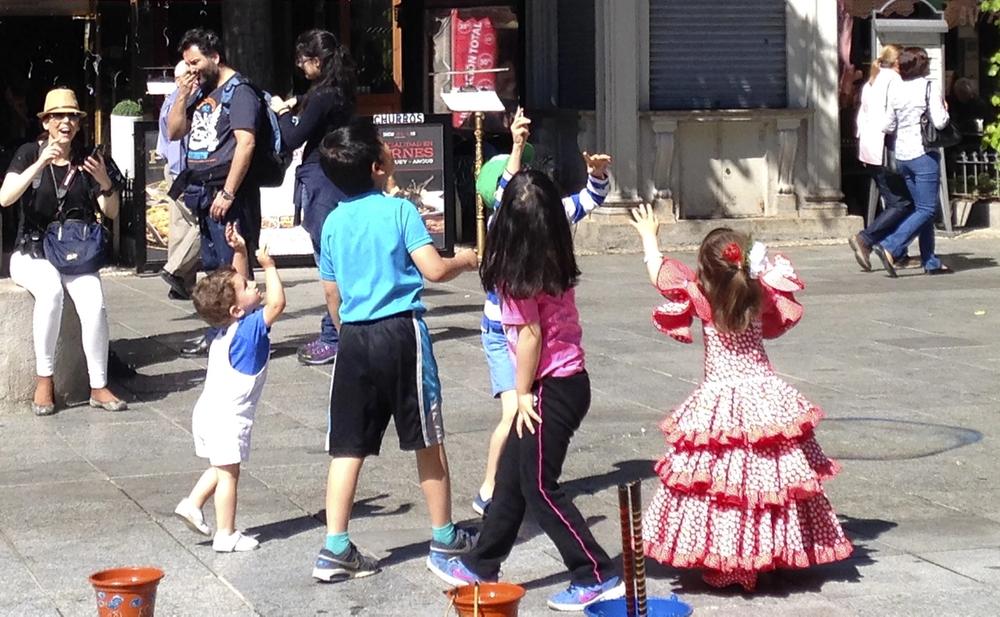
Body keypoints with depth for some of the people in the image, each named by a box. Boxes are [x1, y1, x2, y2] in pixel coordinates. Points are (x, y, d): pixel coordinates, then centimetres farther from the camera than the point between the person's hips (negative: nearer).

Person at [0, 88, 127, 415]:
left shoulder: (86, 160, 6)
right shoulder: (29, 154, -1)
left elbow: (111, 212, 1)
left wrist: (104, 181, -19)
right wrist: (41, 163, -27)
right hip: (32, 253, -2)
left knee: (94, 303, -28)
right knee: (51, 290, -35)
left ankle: (99, 387, -19)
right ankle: (44, 381, -25)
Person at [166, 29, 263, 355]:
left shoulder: (238, 92, -8)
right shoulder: (200, 92, 17)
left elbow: (245, 143, -17)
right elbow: (174, 132, 20)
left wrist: (227, 193, -21)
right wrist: (183, 95, 4)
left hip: (227, 193, -9)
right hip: (202, 193, 9)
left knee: (234, 267, -9)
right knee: (213, 266, 12)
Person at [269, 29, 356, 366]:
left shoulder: (323, 96, -16)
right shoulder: (339, 91, 11)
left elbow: (293, 140, -13)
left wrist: (282, 112, 3)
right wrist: (296, 107, 6)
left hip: (321, 180, -10)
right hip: (335, 178, 10)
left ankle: (334, 337, -4)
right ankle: (338, 332, 19)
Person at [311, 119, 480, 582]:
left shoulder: (333, 222, 8)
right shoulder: (399, 210, -7)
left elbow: (332, 293, 14)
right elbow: (433, 270, -14)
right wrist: (464, 261, 6)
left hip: (354, 338, 4)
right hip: (401, 333, -4)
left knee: (347, 447, 5)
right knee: (427, 440, 10)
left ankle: (335, 548, 0)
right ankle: (444, 536, 21)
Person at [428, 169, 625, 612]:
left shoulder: (519, 272, -18)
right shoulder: (557, 262, 3)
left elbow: (530, 334, -15)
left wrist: (523, 392, -7)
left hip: (552, 387, -9)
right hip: (570, 378, 9)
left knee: (539, 486, 0)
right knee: (512, 476, 18)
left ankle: (597, 577, 2)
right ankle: (481, 564, 30)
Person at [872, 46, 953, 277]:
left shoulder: (895, 89, 7)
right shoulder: (930, 86, -8)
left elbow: (888, 126, 8)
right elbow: (939, 122, -14)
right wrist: (945, 110, 6)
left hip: (902, 155, 7)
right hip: (924, 154, -7)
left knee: (922, 208, 13)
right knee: (926, 210, -5)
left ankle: (930, 261, 13)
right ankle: (890, 248, -19)